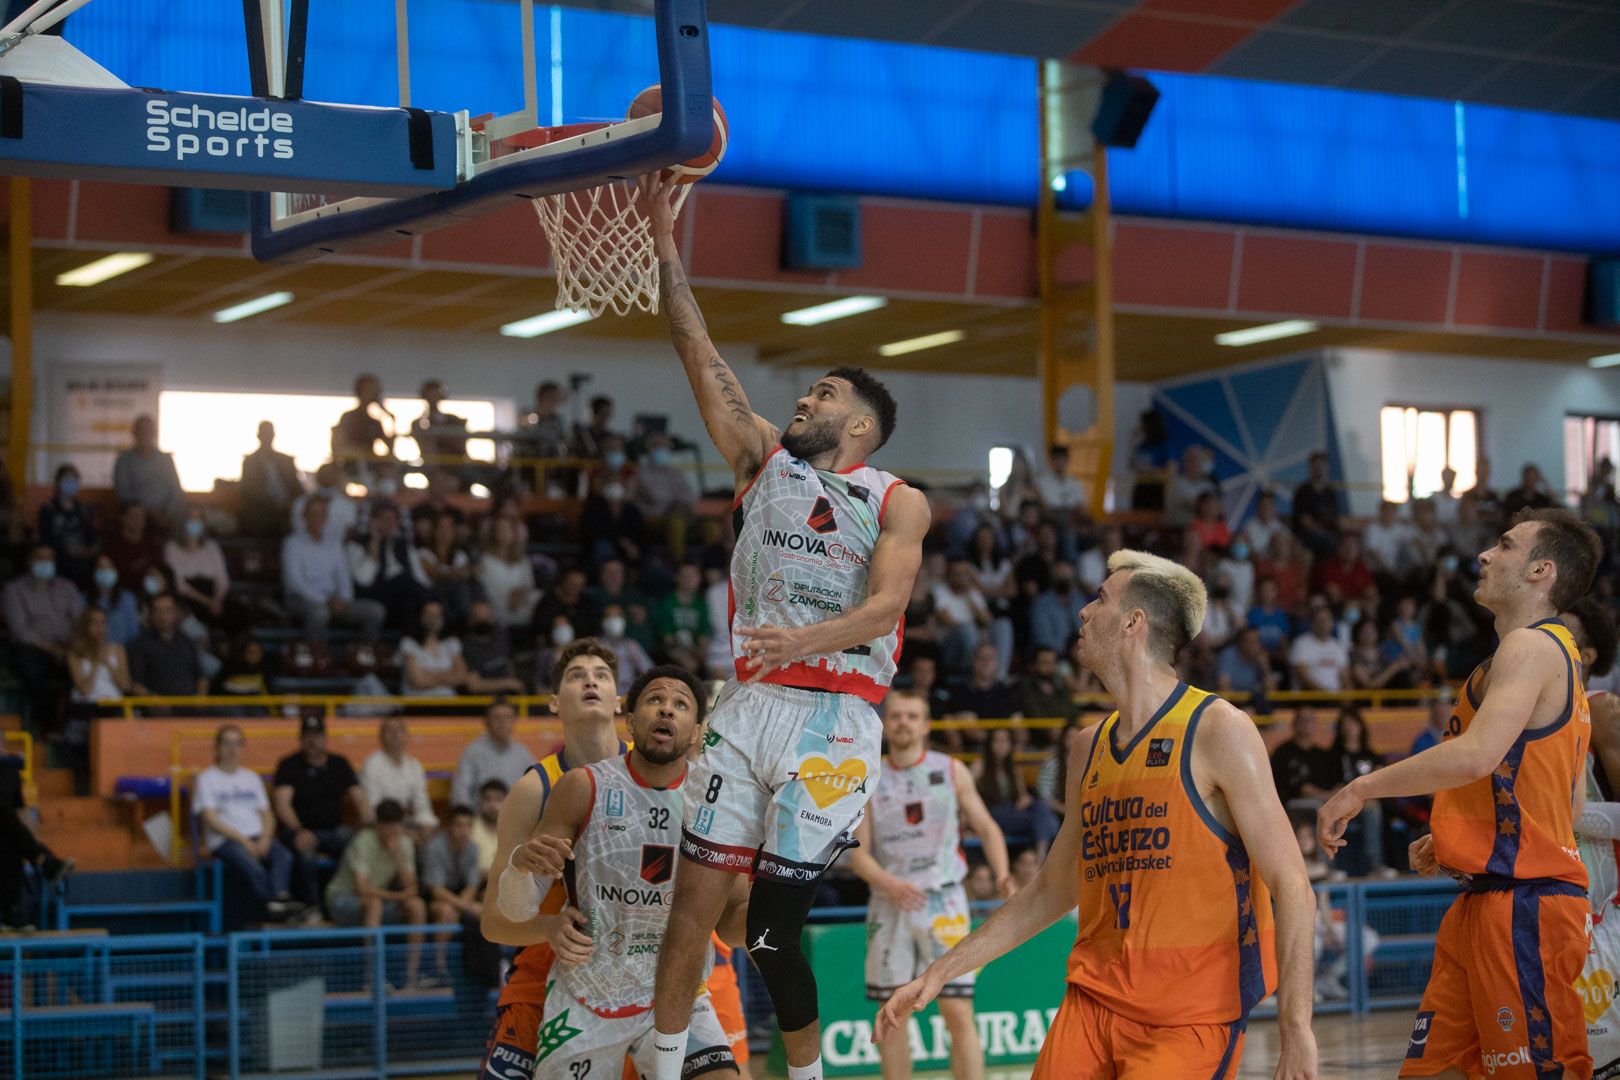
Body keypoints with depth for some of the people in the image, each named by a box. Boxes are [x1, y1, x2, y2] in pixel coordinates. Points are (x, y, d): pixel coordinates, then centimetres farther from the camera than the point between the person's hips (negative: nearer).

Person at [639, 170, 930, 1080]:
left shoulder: (899, 502, 2)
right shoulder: (765, 459, 15)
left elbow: (886, 604, -14)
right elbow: (701, 355, 10)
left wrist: (806, 638, -34)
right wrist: (666, 243, 4)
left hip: (835, 718, -4)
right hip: (750, 706, 4)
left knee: (774, 923, -7)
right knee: (694, 899, -3)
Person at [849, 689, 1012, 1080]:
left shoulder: (951, 770, 4)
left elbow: (987, 828, 8)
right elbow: (858, 853, 0)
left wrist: (1003, 876, -10)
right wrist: (889, 884, -20)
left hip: (942, 901, -2)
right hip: (889, 905, 2)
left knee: (959, 1014, -8)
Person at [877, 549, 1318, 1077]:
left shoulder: (1217, 730, -9)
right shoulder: (1090, 747, 12)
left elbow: (1293, 891, -12)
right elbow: (1051, 890, 23)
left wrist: (1297, 1032, -21)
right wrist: (940, 973, 20)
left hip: (1191, 1016, -6)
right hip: (1094, 998, 6)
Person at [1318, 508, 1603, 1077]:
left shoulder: (1531, 647, -11)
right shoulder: (1557, 653, 22)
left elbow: (1476, 756, -27)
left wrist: (1361, 789, -19)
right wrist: (1453, 839, 22)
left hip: (1522, 903, -10)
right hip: (1484, 902, 10)